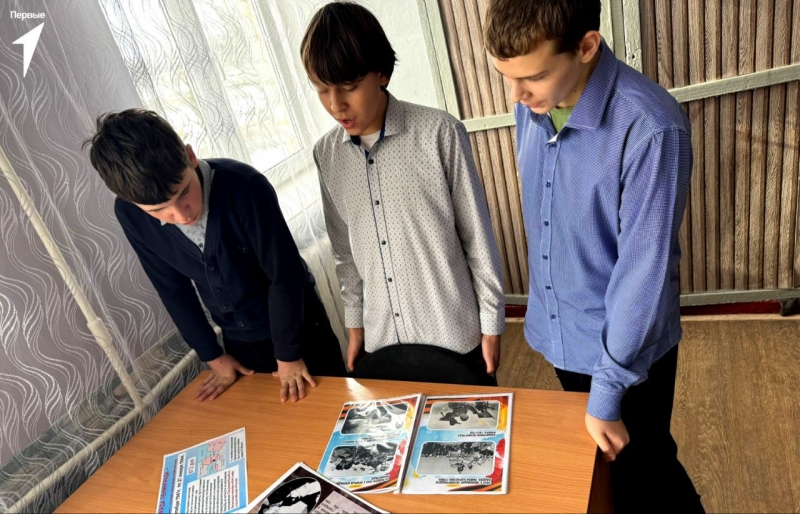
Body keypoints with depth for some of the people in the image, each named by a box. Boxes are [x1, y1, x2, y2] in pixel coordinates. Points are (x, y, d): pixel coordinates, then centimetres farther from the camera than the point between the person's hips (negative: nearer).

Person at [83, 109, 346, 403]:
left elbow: (285, 275, -23)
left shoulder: (244, 187, -33)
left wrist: (289, 354, -14)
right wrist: (212, 356, 3)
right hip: (239, 340, 4)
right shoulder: (129, 215, -18)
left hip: (297, 323, -3)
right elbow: (172, 288, -4)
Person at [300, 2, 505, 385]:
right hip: (382, 336, 4)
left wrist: (491, 322, -4)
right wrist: (355, 322, 11)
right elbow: (345, 249, 8)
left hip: (454, 331, -3)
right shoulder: (326, 154, -1)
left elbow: (477, 237, -8)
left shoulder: (440, 134, -15)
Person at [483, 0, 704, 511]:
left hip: (628, 346, -5)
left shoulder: (650, 127, -27)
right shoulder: (532, 106, -6)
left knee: (643, 473, 16)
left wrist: (607, 391, -18)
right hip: (558, 334, 6)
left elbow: (644, 270, -24)